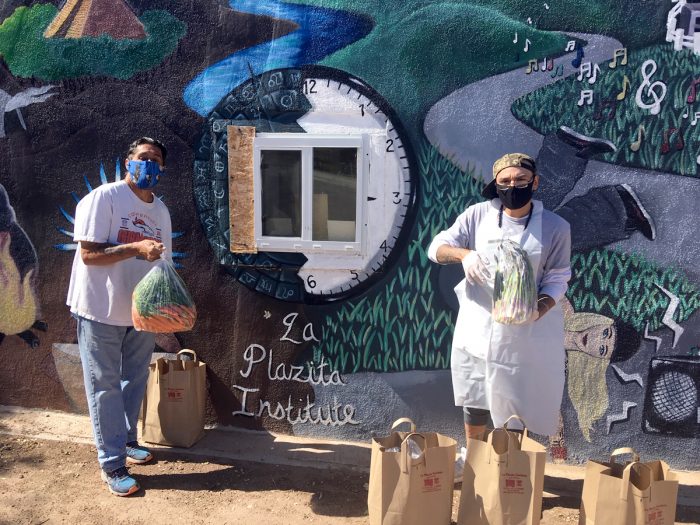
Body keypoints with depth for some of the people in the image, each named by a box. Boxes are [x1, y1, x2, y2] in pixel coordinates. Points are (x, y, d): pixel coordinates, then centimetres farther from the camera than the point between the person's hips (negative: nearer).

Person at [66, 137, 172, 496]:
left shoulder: (160, 210, 8)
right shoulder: (103, 198, -13)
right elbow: (88, 253, -18)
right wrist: (135, 248, -29)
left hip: (141, 311, 6)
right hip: (102, 311, -6)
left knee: (134, 381, 17)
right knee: (105, 386, 3)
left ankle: (126, 440, 38)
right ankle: (112, 465, 13)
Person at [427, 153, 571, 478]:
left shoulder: (555, 227, -6)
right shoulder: (478, 214, -6)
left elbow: (557, 279, -4)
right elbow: (436, 248, -7)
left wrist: (541, 307, -24)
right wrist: (464, 253, -29)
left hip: (526, 331, -1)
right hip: (478, 324, 2)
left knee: (521, 401, 8)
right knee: (474, 397, 17)